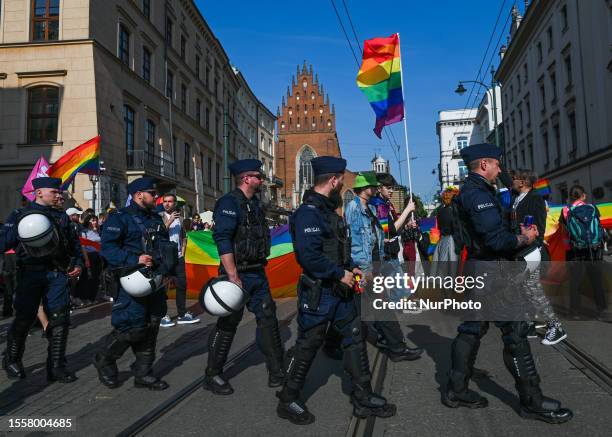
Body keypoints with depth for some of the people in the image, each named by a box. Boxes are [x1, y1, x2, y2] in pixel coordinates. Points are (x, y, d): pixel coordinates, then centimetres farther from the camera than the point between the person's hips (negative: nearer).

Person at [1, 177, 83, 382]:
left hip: (58, 274, 4)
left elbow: (74, 242, 19)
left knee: (60, 319, 0)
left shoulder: (62, 217, 16)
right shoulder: (19, 215, 4)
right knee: (24, 318, 3)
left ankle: (57, 366, 9)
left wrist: (79, 263, 6)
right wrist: (18, 229, -20)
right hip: (30, 274, -3)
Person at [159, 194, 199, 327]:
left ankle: (182, 314, 16)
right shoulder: (160, 216, -3)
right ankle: (163, 316, 6)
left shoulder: (179, 218, 13)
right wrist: (169, 221, -19)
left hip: (178, 257, 5)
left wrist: (182, 253, 8)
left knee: (182, 284, 7)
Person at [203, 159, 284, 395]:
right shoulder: (229, 203, -14)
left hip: (258, 273, 9)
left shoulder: (254, 203, 13)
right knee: (227, 324, 2)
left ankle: (277, 371, 20)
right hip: (239, 274, -8)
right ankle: (212, 376, 18)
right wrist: (233, 276, -26)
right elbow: (222, 240, -23)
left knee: (268, 318, 10)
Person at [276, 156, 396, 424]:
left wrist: (351, 268, 8)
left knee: (355, 339, 12)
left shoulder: (328, 209, 12)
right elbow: (309, 256, -29)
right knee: (307, 346, 3)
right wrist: (340, 274, -20)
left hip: (340, 291, 10)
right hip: (318, 293, -9)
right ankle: (288, 402, 22)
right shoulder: (309, 212, -20)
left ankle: (363, 399, 25)